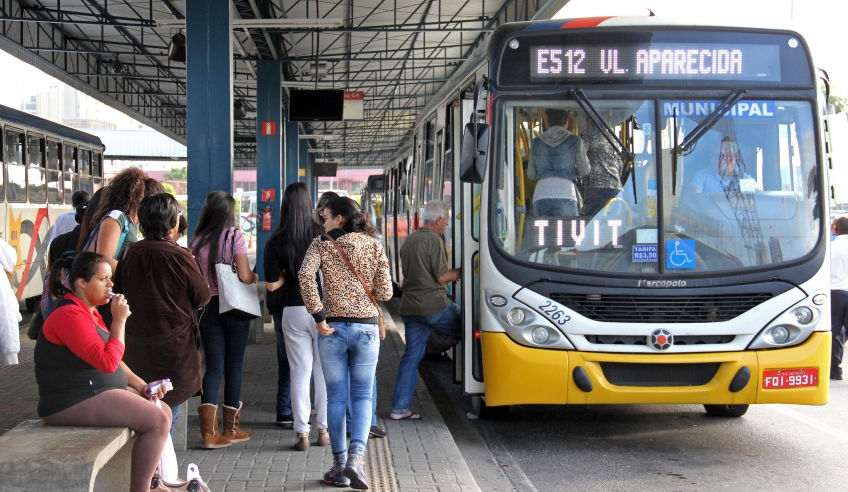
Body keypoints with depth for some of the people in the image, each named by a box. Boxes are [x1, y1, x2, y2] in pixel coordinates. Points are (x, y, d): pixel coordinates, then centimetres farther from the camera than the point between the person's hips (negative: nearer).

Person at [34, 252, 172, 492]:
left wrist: (141, 386, 8)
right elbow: (108, 362, -25)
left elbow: (112, 359, 21)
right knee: (157, 421, -17)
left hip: (98, 392, 11)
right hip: (73, 403, -11)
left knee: (163, 412, 10)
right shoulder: (70, 315, -18)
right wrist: (119, 320, -18)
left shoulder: (90, 312, 16)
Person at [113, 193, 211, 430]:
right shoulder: (179, 256, -15)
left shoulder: (131, 253, -3)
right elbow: (202, 297, -5)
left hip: (136, 346, 5)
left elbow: (118, 290, 7)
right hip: (174, 345, -5)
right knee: (168, 409, 4)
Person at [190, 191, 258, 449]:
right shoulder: (234, 236, -8)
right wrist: (255, 277, 8)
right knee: (233, 366, 8)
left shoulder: (197, 241, 1)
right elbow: (244, 276, -12)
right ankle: (231, 429, 17)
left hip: (208, 308, 3)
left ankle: (209, 431, -6)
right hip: (235, 307, -2)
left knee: (213, 367, 5)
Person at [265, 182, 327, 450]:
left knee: (299, 372, 7)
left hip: (292, 312, 1)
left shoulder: (276, 241, -5)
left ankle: (302, 433, 6)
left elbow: (272, 284, -6)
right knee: (324, 372, 10)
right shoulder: (323, 234, -8)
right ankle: (324, 430, 15)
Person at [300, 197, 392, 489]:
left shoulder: (321, 245, -2)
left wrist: (318, 316, -13)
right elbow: (385, 292, -1)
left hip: (333, 328, -1)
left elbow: (305, 276, -19)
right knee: (362, 396, 9)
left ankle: (339, 465, 12)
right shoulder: (373, 245, 3)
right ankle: (356, 456, -11)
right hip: (366, 326, 1)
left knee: (336, 397, 9)